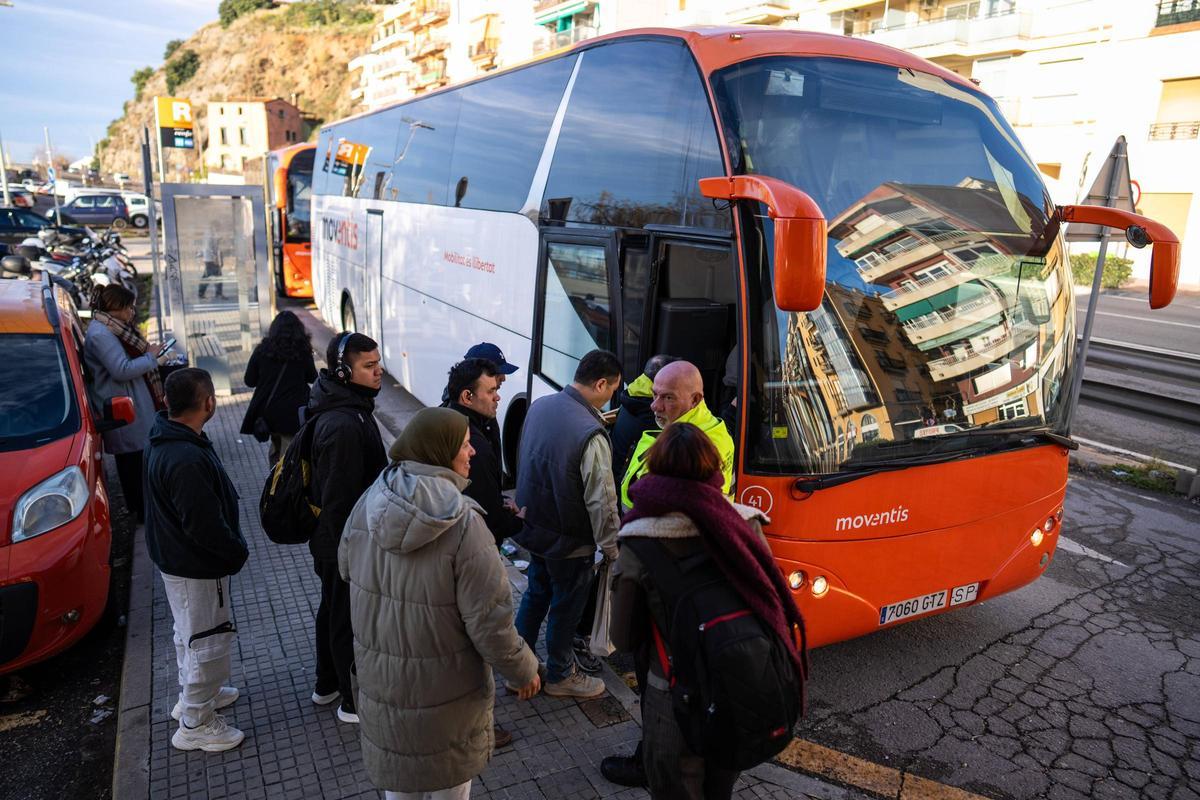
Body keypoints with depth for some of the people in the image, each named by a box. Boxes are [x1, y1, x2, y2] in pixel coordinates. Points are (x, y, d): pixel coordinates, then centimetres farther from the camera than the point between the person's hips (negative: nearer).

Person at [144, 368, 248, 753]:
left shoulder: (164, 440, -1)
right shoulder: (187, 460, -34)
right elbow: (205, 526, -30)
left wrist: (231, 548, 12)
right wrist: (237, 551, -13)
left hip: (175, 558, 10)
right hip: (197, 567, -10)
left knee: (189, 634, 27)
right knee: (208, 641, 7)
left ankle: (193, 694, 47)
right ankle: (196, 724, 23)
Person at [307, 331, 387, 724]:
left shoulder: (349, 408, 3)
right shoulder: (343, 426, -31)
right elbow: (338, 500, -29)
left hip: (331, 541, 10)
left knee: (333, 610, 25)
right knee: (351, 621, 8)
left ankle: (327, 685, 44)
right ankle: (356, 702, 27)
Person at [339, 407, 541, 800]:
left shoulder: (368, 504, -11)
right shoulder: (462, 522, -28)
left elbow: (346, 567, 8)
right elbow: (489, 620, -24)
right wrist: (523, 670, -7)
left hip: (380, 676, 5)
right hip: (446, 685, -4)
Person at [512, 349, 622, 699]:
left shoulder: (539, 405, -6)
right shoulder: (591, 435, -30)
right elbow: (601, 500, -24)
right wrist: (610, 546, -11)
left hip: (533, 528, 7)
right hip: (569, 540, -7)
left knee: (536, 594, 25)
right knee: (566, 608, 14)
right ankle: (560, 676, 34)